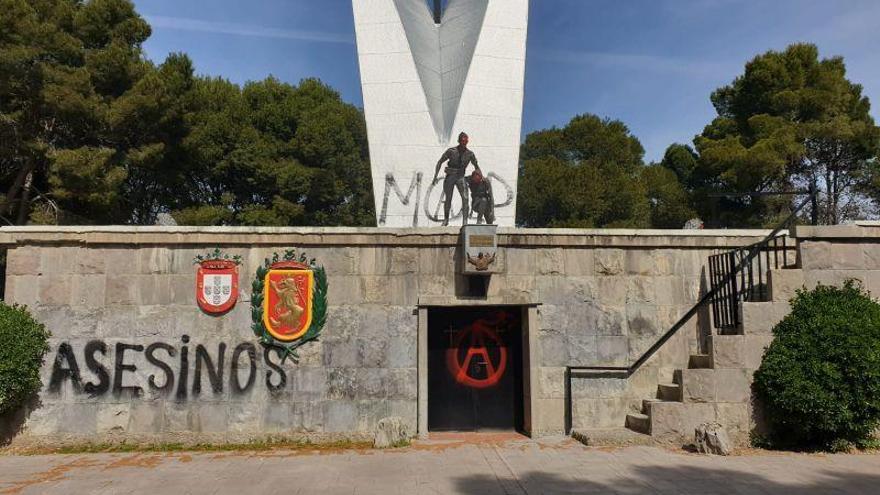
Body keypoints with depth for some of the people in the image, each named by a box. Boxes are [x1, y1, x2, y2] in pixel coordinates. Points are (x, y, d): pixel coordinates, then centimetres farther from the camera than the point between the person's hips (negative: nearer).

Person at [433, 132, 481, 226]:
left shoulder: (470, 154, -3)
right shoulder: (451, 151, -9)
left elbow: (476, 166, 10)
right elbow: (440, 162, -1)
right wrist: (435, 176, -8)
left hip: (460, 177, 1)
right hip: (449, 177, -1)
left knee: (465, 198, -19)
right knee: (448, 200, 7)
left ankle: (465, 221, -17)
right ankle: (446, 219, 29)